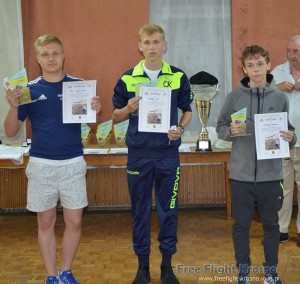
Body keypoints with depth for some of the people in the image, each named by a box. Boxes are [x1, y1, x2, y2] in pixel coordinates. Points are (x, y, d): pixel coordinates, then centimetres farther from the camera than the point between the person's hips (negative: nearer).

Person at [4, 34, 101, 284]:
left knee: (74, 221, 5)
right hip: (41, 165, 0)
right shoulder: (29, 89, 0)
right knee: (46, 222, 8)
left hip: (73, 164, 0)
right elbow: (11, 131, 1)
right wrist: (14, 106, -17)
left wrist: (96, 110, -16)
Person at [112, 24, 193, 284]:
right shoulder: (127, 78, 0)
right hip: (139, 153, 0)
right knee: (140, 211, 9)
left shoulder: (178, 77, 1)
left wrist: (181, 128, -9)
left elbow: (187, 110, 11)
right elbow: (116, 116, 7)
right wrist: (128, 109, -15)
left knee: (168, 210, 7)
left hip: (168, 153, 0)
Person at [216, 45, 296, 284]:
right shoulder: (234, 97, -1)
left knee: (271, 223, 13)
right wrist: (231, 131, -18)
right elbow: (220, 127, 3)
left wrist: (291, 138, -15)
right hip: (241, 173, 0)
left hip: (271, 174, 1)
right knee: (242, 224, 10)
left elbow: (289, 131, 6)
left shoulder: (280, 98, 1)